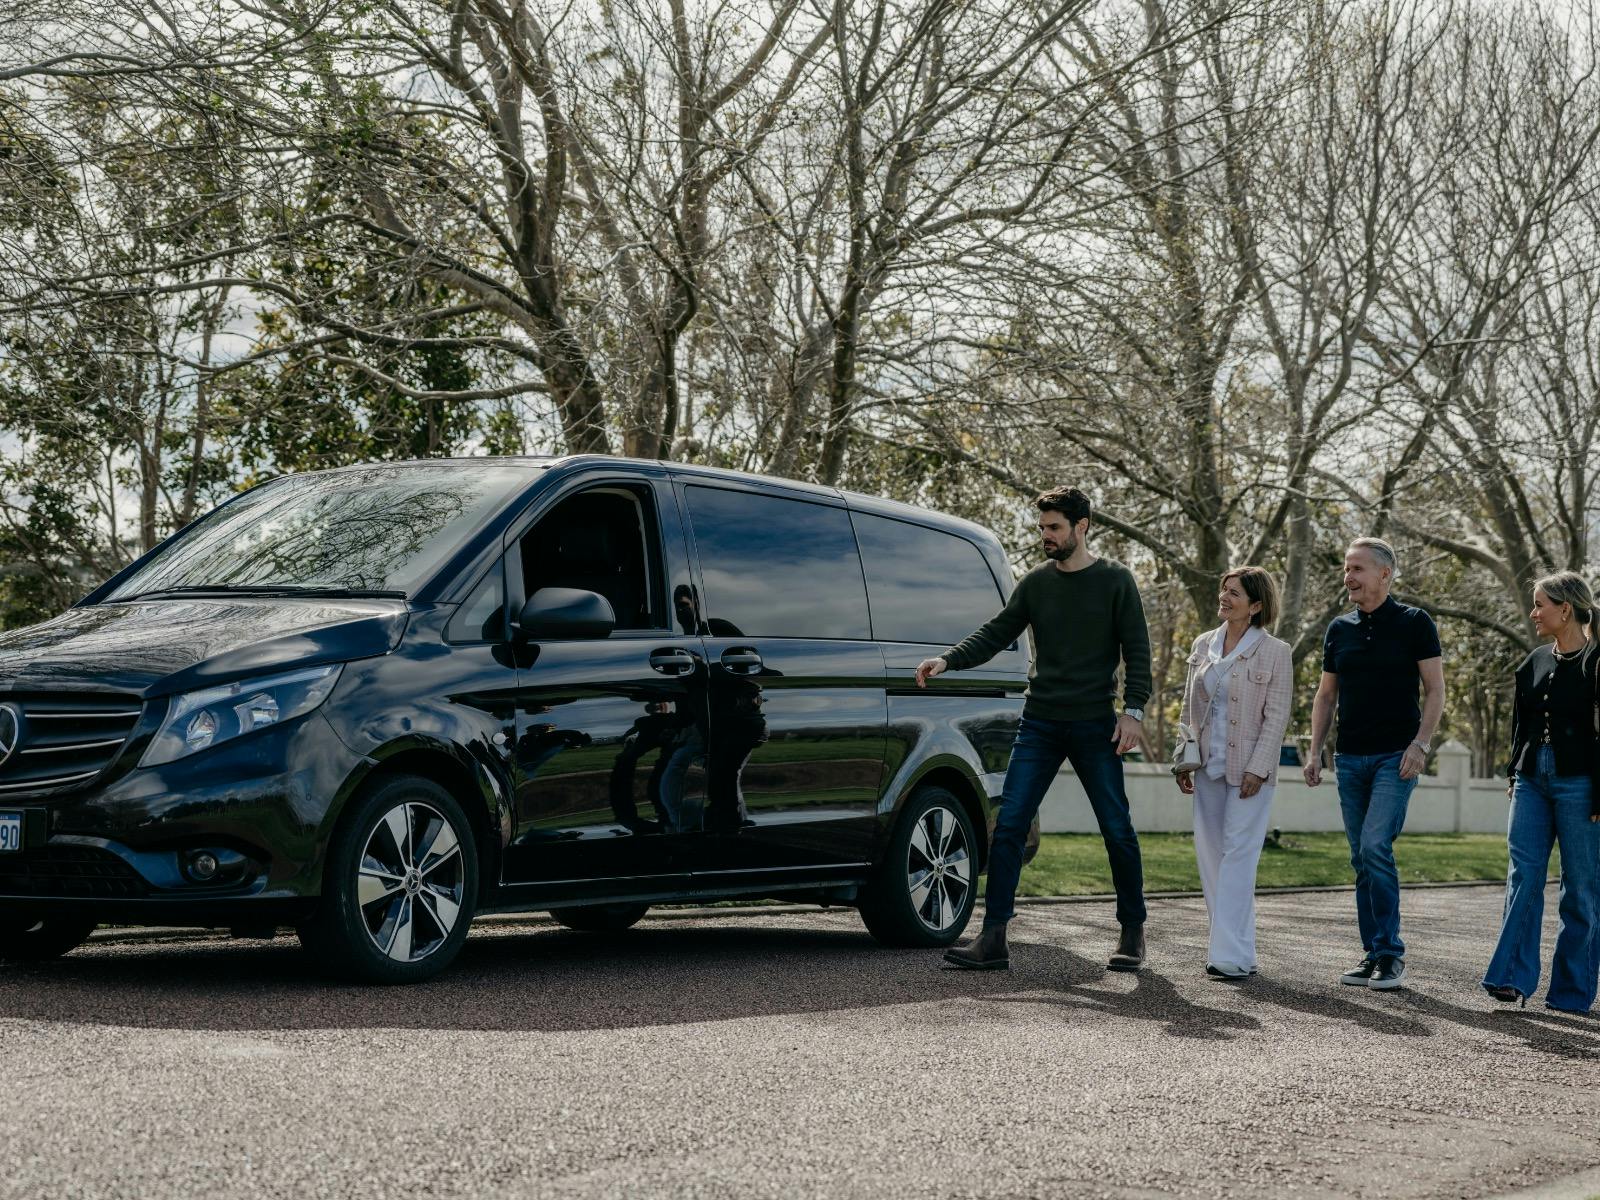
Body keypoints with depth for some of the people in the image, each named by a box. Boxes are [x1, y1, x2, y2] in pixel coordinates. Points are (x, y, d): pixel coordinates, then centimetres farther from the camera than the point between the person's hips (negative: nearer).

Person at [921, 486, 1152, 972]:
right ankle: (993, 939, -6)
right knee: (1008, 826, -6)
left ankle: (1133, 932, 20)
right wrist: (947, 660, -8)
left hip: (1094, 726, -3)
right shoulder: (1035, 582, 9)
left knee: (1117, 830, 4)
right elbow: (996, 634, 6)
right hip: (1040, 723, 3)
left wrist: (1133, 710, -10)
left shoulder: (1115, 581, 1)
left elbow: (1136, 650, 0)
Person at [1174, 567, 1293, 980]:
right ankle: (1228, 942, 18)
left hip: (1248, 769, -6)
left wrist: (1257, 768, -15)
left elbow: (1276, 716, -8)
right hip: (1209, 766, 6)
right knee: (1209, 853, 8)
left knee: (1238, 854, -9)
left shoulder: (1275, 653, -5)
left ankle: (1232, 955, -9)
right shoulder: (1203, 645, 10)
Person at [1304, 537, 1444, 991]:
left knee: (1375, 847, -17)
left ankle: (1391, 954, -10)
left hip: (1395, 756, -5)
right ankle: (1373, 954, 13)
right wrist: (1315, 750, 8)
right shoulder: (1339, 629, 11)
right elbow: (1326, 695, 16)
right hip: (1350, 758, 5)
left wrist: (1420, 744, -15)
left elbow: (1435, 690, -4)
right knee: (1362, 859, 6)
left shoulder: (1414, 624, -2)